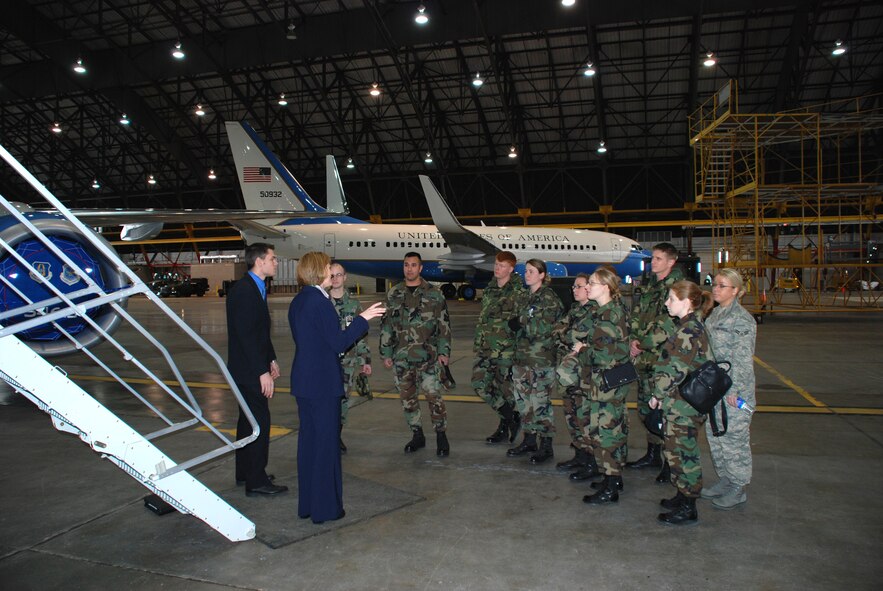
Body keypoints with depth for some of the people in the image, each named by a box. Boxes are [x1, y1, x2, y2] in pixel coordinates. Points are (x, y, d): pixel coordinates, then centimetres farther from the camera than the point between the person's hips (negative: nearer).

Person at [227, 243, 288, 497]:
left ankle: (245, 473, 29)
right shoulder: (243, 290, -19)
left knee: (249, 418, 17)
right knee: (259, 420, -7)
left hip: (252, 368, 11)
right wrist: (262, 371, -24)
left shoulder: (256, 288, 13)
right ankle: (256, 481, 2)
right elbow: (245, 335, -24)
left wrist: (271, 359, 17)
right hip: (248, 370, -11)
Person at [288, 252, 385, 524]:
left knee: (308, 439, 16)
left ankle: (307, 505, 27)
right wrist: (363, 318, -12)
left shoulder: (298, 302, 10)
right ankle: (325, 507, 13)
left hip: (303, 381, 9)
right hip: (323, 383, -9)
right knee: (326, 442, 2)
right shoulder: (320, 301, -18)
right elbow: (339, 343, -18)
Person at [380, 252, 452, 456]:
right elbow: (386, 326, 11)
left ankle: (441, 436, 10)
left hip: (427, 356, -3)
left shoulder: (434, 294, 1)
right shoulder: (393, 294, 8)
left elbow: (444, 324, 2)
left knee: (433, 395, -6)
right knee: (407, 397, 10)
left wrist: (444, 351, -5)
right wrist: (386, 353, 8)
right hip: (401, 357, 3)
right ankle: (417, 435, 25)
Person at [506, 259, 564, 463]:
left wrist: (521, 322, -9)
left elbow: (545, 328, -16)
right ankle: (529, 440, 25)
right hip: (522, 356, 8)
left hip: (541, 358, -8)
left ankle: (546, 445, 9)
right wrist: (517, 324, 3)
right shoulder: (527, 297, 16)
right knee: (523, 400, 12)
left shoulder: (549, 298, -8)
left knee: (540, 401, -3)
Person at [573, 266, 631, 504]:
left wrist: (582, 350, -11)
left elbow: (603, 355, -25)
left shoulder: (608, 315, -20)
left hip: (607, 383, -10)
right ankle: (615, 478, 30)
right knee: (615, 429, 17)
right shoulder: (614, 310, 10)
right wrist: (585, 348, 9)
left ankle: (610, 489, 6)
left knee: (604, 432, -3)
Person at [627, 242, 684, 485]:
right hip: (644, 358, 9)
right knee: (646, 406, 16)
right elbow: (636, 315, 14)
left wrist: (643, 344, -16)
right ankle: (652, 454, 31)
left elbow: (668, 324, -21)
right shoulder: (649, 287, 15)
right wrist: (633, 339, -2)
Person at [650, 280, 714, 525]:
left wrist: (657, 393, -11)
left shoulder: (689, 331, -21)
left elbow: (675, 370, -23)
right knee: (679, 452, 19)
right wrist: (661, 394, 13)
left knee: (683, 454, 1)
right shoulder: (689, 326, 11)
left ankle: (687, 509, 13)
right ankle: (683, 496, 33)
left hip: (682, 406, -10)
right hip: (679, 404, 10)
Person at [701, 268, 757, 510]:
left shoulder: (742, 319, -15)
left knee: (733, 438, 2)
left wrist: (735, 389, -19)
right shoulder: (715, 314, 11)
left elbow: (744, 359, -18)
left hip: (733, 392, -9)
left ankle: (738, 489, 16)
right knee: (714, 436, 16)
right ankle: (725, 480, 32)